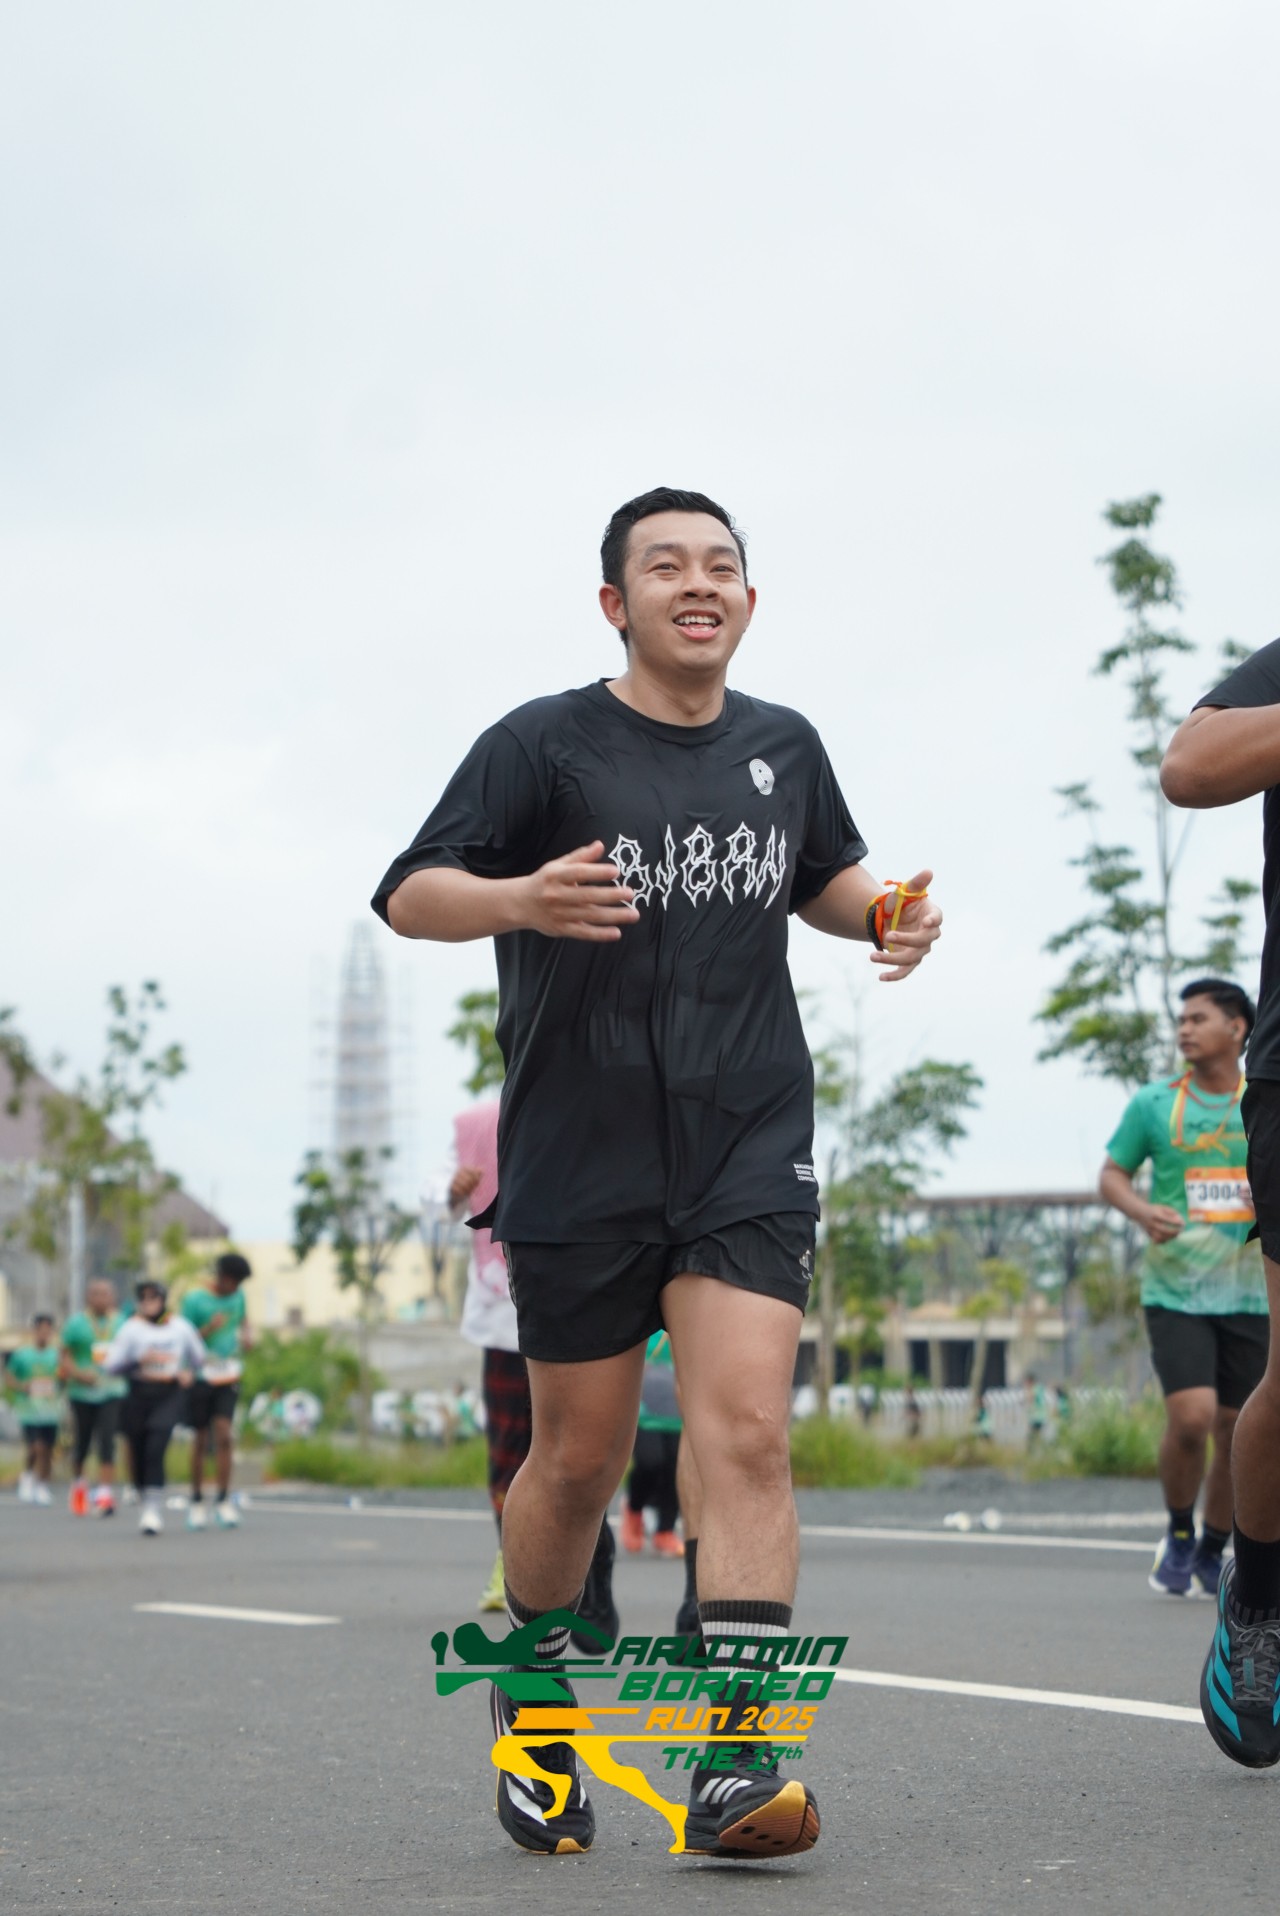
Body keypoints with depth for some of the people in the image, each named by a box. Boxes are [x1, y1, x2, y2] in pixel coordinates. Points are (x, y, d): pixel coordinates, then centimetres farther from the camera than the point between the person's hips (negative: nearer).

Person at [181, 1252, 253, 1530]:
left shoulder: (238, 1295, 5)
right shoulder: (195, 1299, -10)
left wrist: (245, 1335, 3)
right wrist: (209, 1329, -24)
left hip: (228, 1376, 3)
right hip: (201, 1375, -3)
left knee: (224, 1435, -8)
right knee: (200, 1440, 4)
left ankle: (223, 1502, -4)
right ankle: (196, 1501, 16)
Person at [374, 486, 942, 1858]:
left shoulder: (783, 747, 9)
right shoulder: (543, 744, -4)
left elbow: (825, 874, 27)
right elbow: (408, 894, -8)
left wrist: (886, 911, 5)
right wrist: (519, 898, -29)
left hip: (749, 1151, 2)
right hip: (579, 1164, -2)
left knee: (745, 1431, -13)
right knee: (579, 1456, 7)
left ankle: (734, 1766, -15)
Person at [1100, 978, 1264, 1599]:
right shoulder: (1153, 1103, 2)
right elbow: (1112, 1173, 9)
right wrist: (1140, 1210, -12)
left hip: (1249, 1296, 2)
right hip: (1175, 1291, -2)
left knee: (1238, 1434, 4)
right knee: (1191, 1417, -17)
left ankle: (1211, 1554, 26)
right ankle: (1178, 1534, 9)